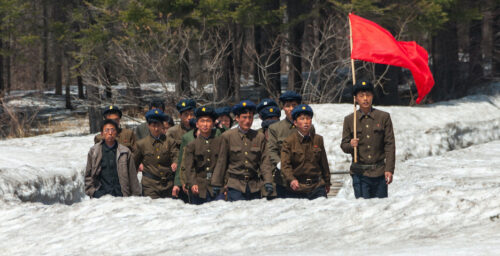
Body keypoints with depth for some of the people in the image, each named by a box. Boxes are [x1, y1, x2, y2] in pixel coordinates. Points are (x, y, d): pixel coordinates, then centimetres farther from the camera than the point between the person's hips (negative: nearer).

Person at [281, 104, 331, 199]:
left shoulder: (318, 139, 8)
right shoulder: (288, 141, -2)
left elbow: (324, 163, 17)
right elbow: (285, 164, -10)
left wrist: (327, 183, 22)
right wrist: (291, 180, -27)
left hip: (317, 187, 2)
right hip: (296, 188, -2)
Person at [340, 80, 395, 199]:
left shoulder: (384, 117, 4)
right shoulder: (349, 120, 6)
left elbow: (390, 145, 2)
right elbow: (344, 144, 10)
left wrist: (389, 169, -4)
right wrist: (350, 145, -14)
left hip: (379, 171, 0)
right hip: (360, 172, 0)